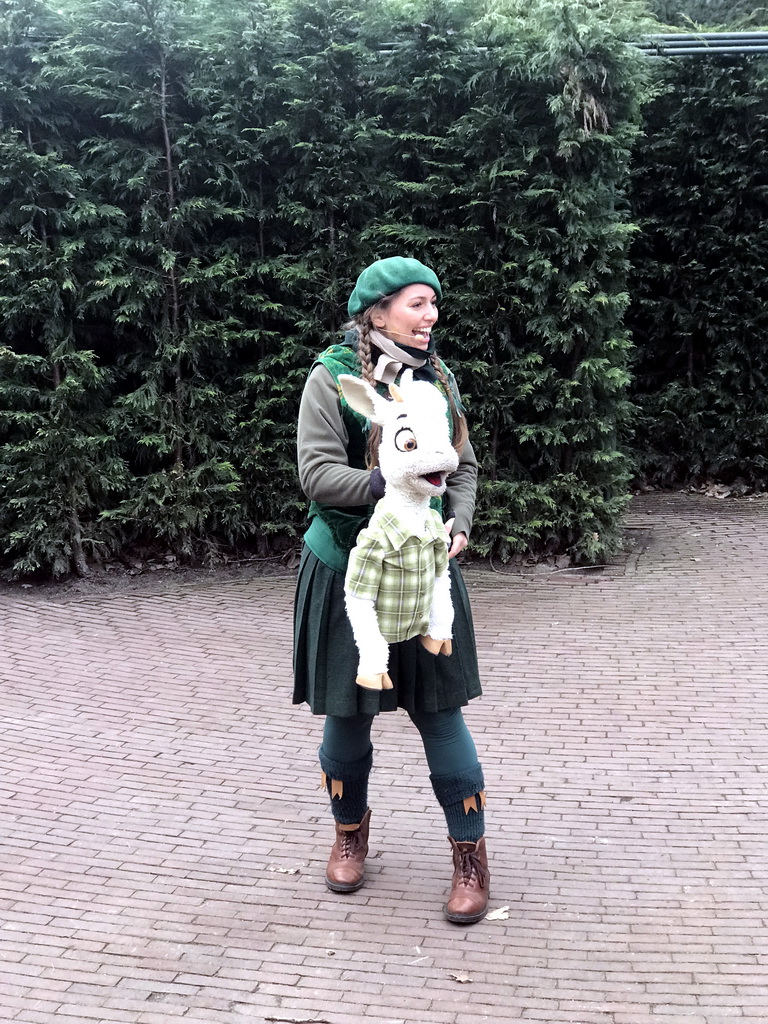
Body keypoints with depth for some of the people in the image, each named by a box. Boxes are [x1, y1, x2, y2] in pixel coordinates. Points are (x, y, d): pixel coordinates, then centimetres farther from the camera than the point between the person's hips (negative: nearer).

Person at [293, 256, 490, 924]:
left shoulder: (438, 379, 4)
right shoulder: (333, 379, -9)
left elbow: (465, 468, 10)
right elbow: (317, 473, -16)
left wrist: (459, 524, -7)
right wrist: (388, 484, -27)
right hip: (347, 571, -2)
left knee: (440, 711, 4)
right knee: (348, 711, 10)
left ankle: (471, 855, 15)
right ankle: (350, 831, 34)